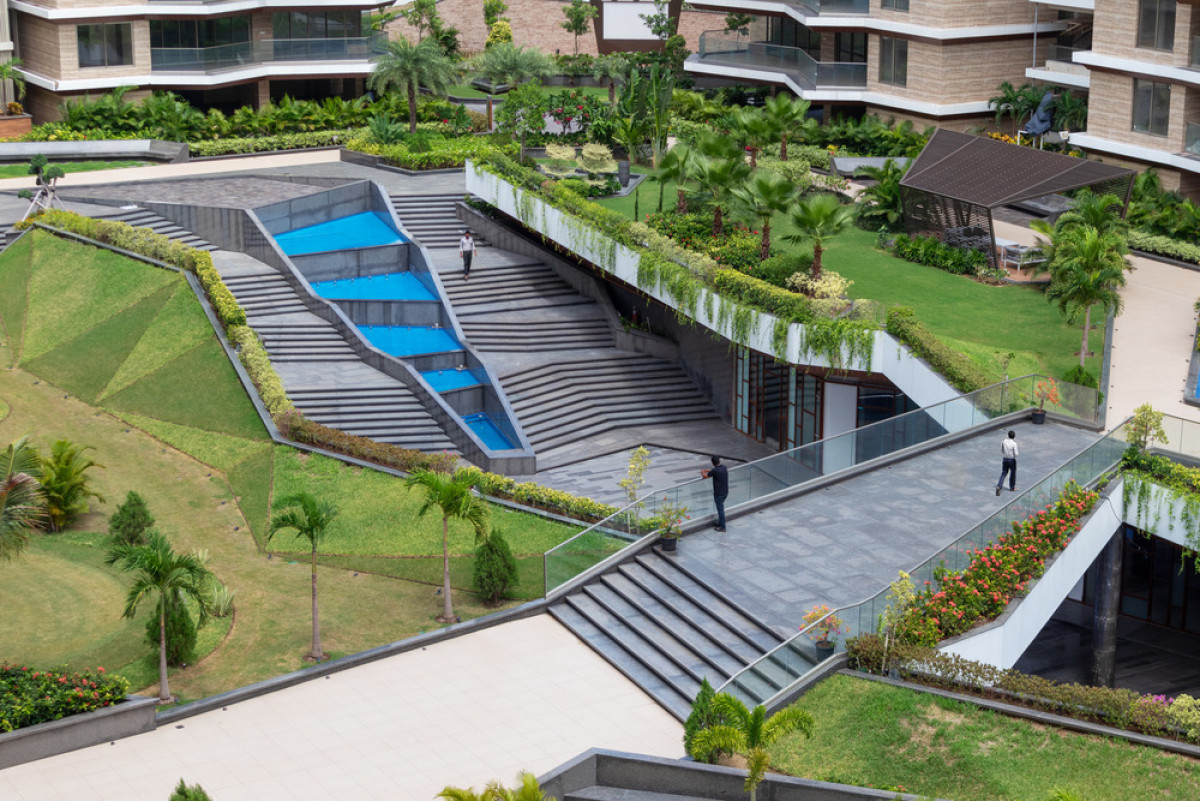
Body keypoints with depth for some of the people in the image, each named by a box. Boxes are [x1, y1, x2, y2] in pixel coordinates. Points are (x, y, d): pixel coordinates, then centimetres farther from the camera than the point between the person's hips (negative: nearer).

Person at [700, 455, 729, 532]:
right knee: (720, 508, 21)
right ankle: (719, 524, 32)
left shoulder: (715, 471, -23)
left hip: (718, 493, -8)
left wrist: (703, 472, 14)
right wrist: (707, 471, 26)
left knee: (720, 509, 3)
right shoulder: (724, 467, 0)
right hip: (725, 492, 8)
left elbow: (705, 476, -8)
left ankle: (722, 527, 10)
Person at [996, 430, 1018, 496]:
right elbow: (1016, 454, -18)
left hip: (1004, 459, 3)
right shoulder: (1014, 444, -18)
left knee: (1003, 474, 7)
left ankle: (998, 486, -12)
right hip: (1012, 460, -3)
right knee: (1013, 473, 17)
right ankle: (1012, 488, 28)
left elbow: (1001, 451, 7)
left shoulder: (1004, 442, -4)